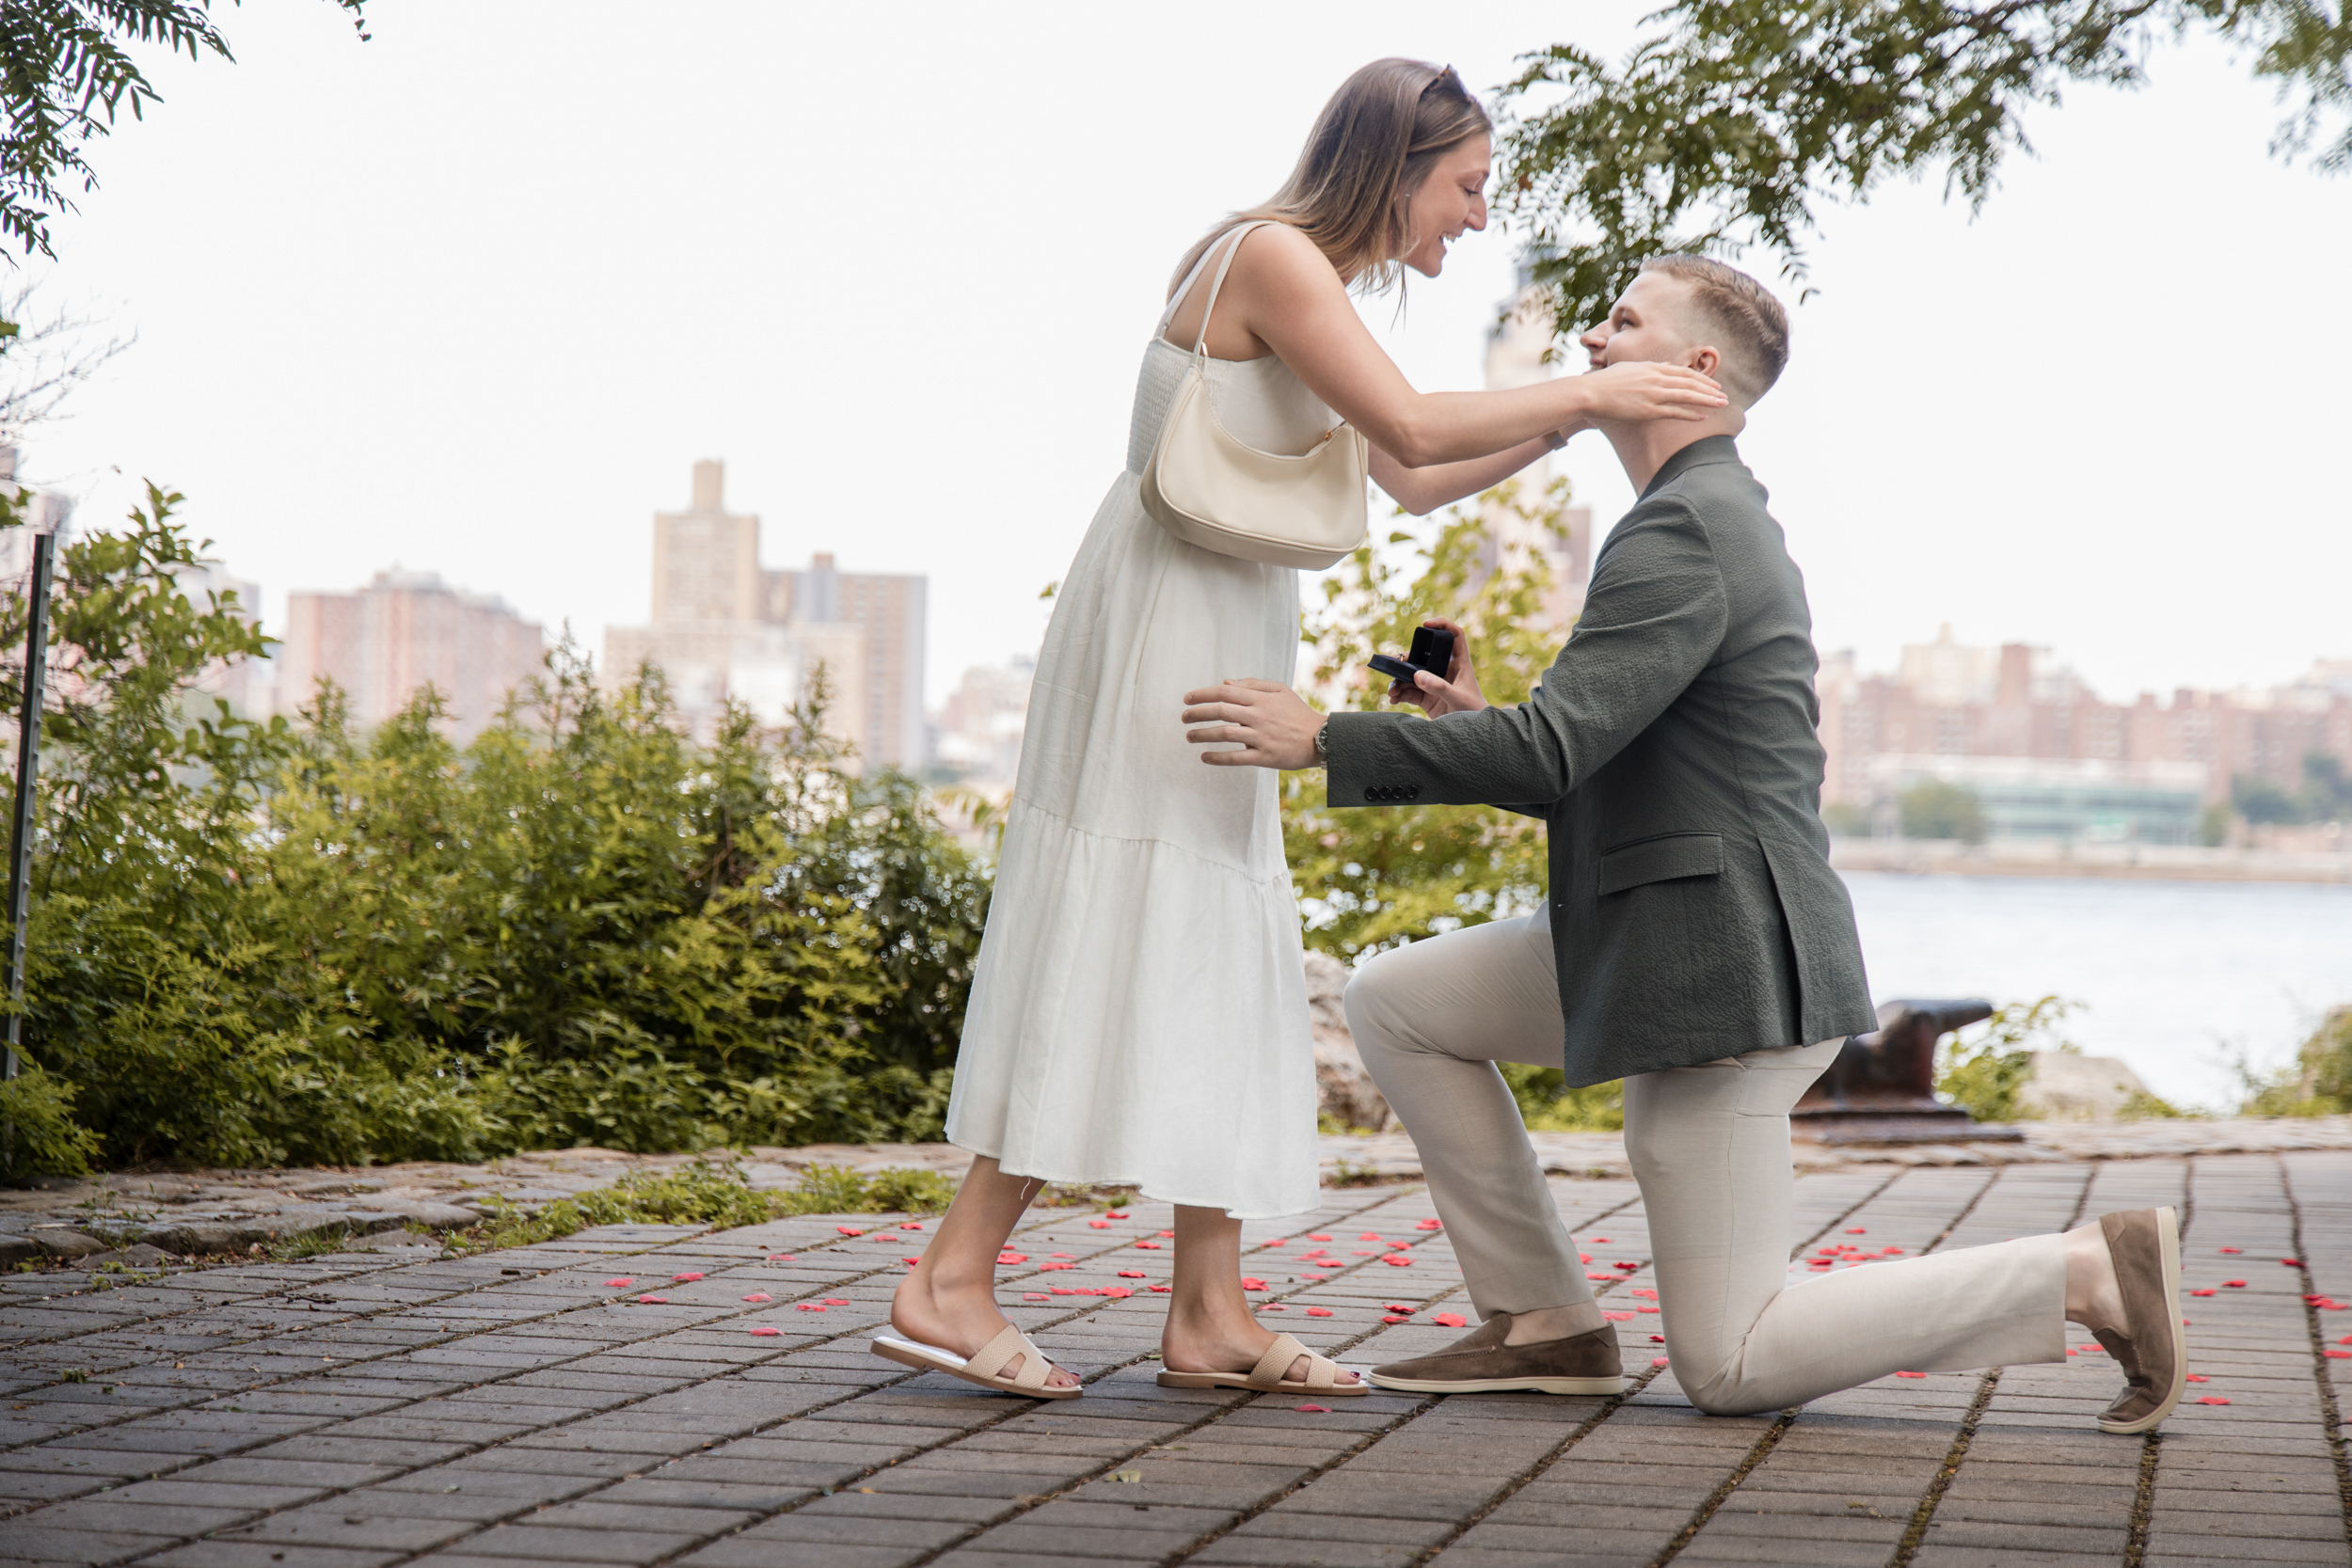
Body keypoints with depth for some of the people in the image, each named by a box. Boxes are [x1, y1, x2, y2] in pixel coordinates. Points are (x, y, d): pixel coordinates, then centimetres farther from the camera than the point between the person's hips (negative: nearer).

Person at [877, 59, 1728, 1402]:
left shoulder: (1314, 287, 17)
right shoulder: (1270, 255, -12)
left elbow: (1414, 483, 23)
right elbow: (1415, 427, -21)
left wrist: (1579, 419, 16)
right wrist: (1587, 393, -12)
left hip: (1230, 638, 10)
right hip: (1160, 621, -10)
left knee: (1220, 962, 6)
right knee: (1117, 941, -12)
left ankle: (1212, 1316, 6)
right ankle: (952, 1282, -10)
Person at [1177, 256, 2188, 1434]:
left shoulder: (1682, 534, -17)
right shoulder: (1718, 520, 17)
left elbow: (1551, 752, -25)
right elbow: (1602, 775, 22)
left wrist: (1321, 740, -19)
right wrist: (1473, 721, 10)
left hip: (1722, 963, -10)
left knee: (1727, 1366, -6)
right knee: (1393, 1004, 10)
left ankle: (2092, 1273, -4)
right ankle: (1546, 1323, 10)